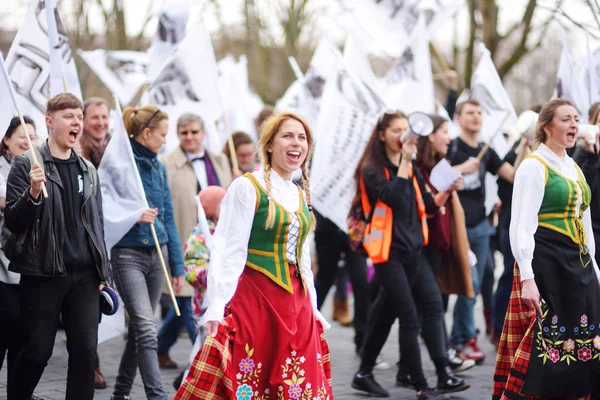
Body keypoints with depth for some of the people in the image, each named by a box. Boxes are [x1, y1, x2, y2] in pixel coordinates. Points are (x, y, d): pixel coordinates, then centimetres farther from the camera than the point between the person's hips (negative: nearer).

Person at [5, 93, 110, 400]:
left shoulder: (88, 170, 14)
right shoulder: (27, 165, -2)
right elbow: (13, 222, -6)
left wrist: (102, 273, 14)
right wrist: (33, 193, -23)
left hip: (84, 274, 4)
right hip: (43, 272, -4)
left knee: (85, 349, -1)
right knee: (38, 350, 0)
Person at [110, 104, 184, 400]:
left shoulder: (158, 167, 12)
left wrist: (177, 264, 14)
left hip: (157, 253, 7)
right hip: (128, 255, -7)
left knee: (139, 328, 12)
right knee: (146, 330, -15)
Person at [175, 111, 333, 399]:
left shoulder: (301, 194, 14)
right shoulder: (247, 187, -7)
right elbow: (228, 250, -11)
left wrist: (312, 306, 19)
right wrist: (216, 307, -17)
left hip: (296, 302, 7)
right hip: (256, 298, -7)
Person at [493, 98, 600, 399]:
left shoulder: (574, 168, 17)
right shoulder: (533, 166, -8)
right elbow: (522, 227, -14)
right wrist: (526, 278, -21)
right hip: (545, 265, -8)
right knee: (540, 351, -10)